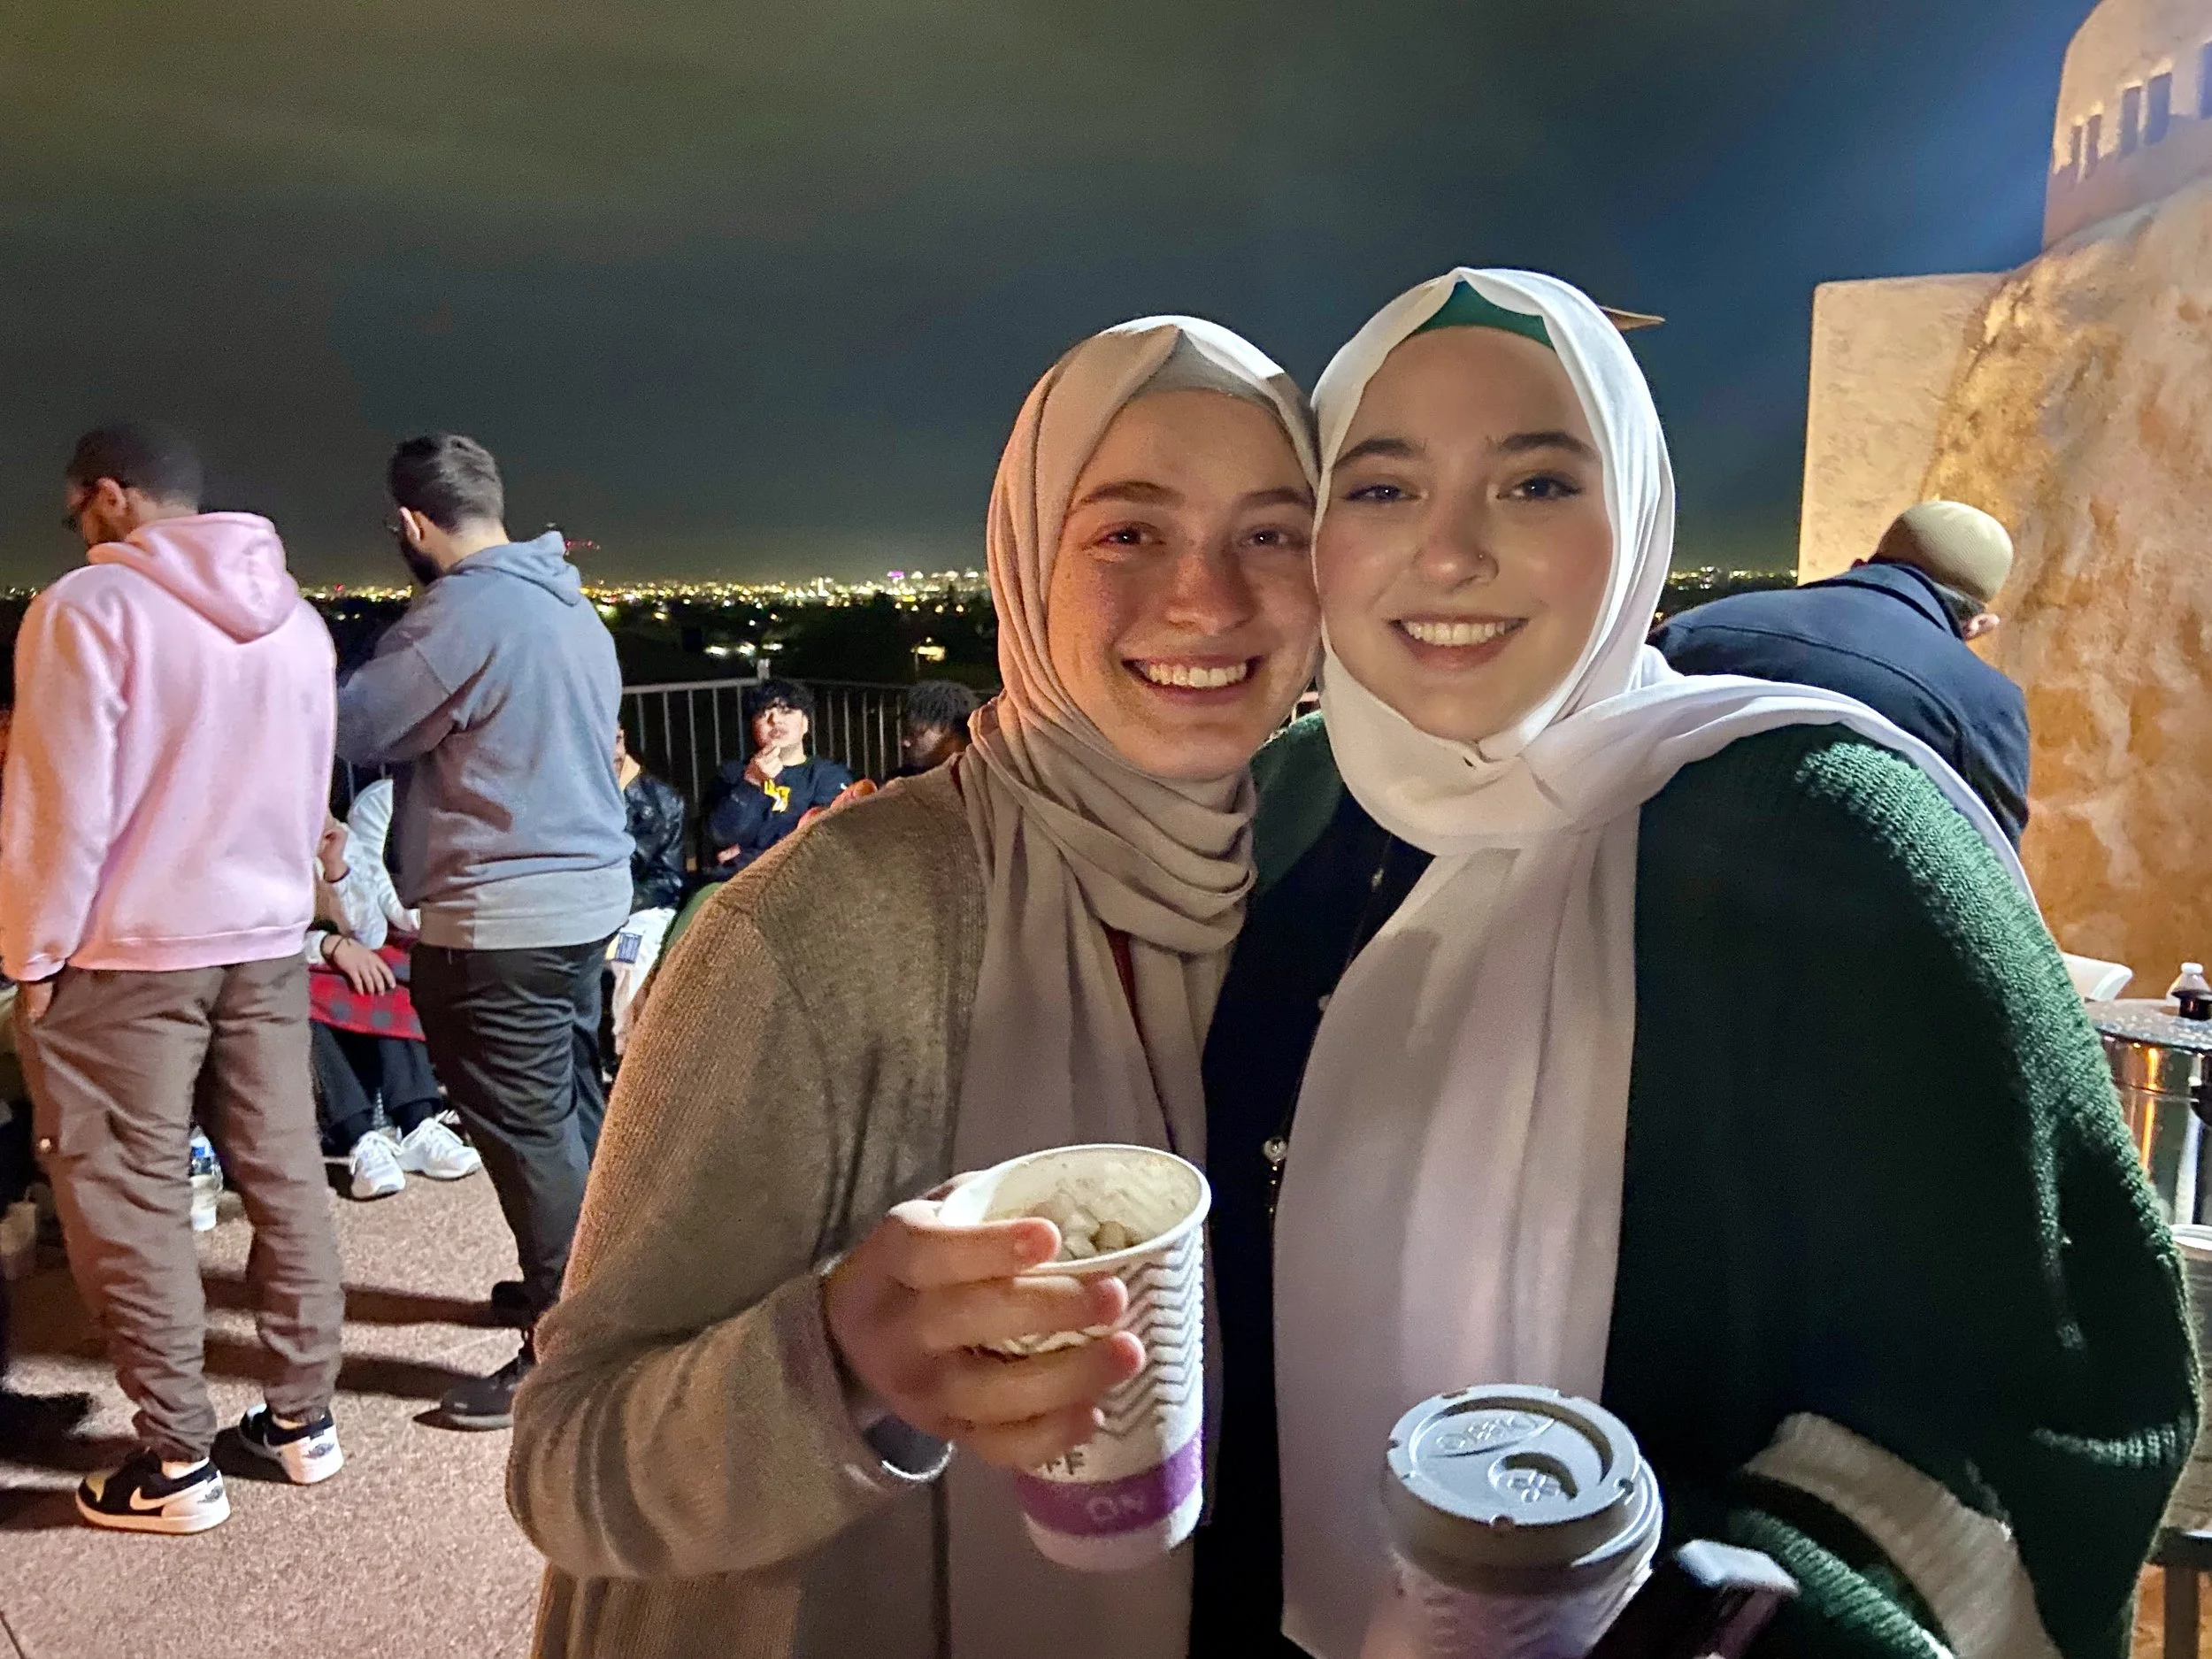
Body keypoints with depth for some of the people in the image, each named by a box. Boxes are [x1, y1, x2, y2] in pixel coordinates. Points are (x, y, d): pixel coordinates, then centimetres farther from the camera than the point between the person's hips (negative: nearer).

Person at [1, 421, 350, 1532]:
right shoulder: (296, 617, 7)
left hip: (127, 951, -6)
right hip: (268, 940, 6)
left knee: (129, 1199, 4)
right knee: (283, 1176, 11)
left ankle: (176, 1462, 12)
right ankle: (303, 1415, 21)